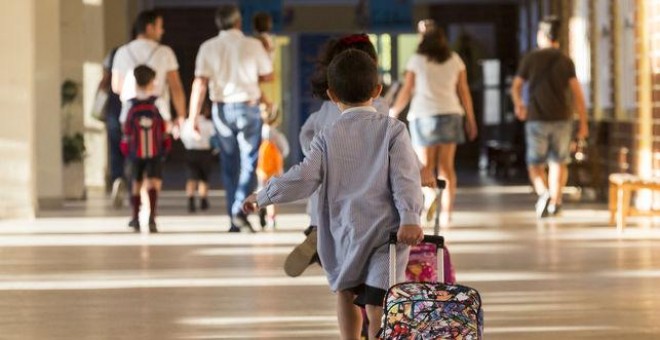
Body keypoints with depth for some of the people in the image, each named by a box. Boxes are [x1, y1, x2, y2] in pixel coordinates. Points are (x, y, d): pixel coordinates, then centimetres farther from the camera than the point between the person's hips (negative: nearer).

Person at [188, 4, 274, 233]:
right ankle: (240, 209, -18)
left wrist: (193, 117, -8)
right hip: (248, 107, -2)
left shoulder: (208, 48, -3)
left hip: (222, 109, 2)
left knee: (229, 164, 12)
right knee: (248, 161, 2)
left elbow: (200, 83, -9)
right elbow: (268, 75, 6)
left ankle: (234, 221, 14)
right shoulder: (253, 45, -5)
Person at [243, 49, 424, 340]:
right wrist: (410, 217, -18)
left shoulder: (329, 137, 4)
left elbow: (303, 179, -2)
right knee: (377, 307, -5)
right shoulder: (392, 130, 3)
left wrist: (263, 196, 11)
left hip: (345, 234, 1)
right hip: (386, 235, -1)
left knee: (346, 290, 25)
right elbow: (405, 177, -9)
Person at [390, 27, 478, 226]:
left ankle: (429, 201, -24)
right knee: (446, 165, 6)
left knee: (425, 166, 1)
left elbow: (406, 91, 1)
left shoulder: (416, 61, 1)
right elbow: (463, 91, 7)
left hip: (423, 114, -2)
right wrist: (470, 119, 14)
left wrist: (394, 112, 16)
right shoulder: (455, 60, 8)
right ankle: (447, 210, 0)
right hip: (450, 113, 2)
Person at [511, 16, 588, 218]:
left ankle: (544, 193, -20)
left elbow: (516, 87, 6)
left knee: (536, 165, 7)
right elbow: (577, 93, -5)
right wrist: (584, 123, -1)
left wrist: (518, 105, 24)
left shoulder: (530, 59, -2)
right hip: (562, 118, 1)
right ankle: (555, 202, 5)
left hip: (537, 120, -1)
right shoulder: (566, 61, 0)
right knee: (558, 163, 16)